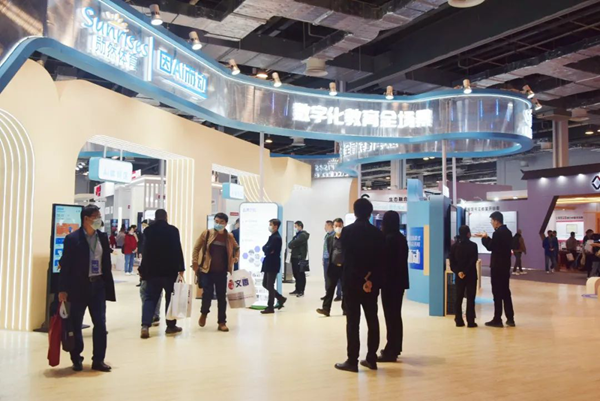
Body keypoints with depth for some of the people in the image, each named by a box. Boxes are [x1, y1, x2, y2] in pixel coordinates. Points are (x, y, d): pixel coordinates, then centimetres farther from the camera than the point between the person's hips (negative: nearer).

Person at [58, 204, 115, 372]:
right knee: (76, 325, 8)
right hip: (78, 287, -3)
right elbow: (65, 265, -8)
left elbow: (107, 264, 8)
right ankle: (76, 359, 22)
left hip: (98, 285, 4)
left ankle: (98, 360, 12)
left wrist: (108, 286, 5)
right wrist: (63, 289, -11)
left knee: (100, 324, 3)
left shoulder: (103, 237, 6)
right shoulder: (72, 239, -7)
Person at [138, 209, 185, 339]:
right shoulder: (173, 230, -5)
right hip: (170, 270, -2)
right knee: (171, 298, 9)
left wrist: (143, 270, 12)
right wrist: (181, 269, -3)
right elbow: (178, 250, -8)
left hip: (152, 270, 3)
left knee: (150, 298, 6)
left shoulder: (148, 231, 3)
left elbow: (144, 251, 5)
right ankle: (171, 326, 14)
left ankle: (145, 326, -9)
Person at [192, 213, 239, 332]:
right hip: (207, 270, -2)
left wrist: (235, 259, 2)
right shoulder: (207, 233, -3)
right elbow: (197, 247, 3)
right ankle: (204, 313, 23)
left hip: (222, 272, 2)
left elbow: (237, 248, 18)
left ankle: (222, 322, 15)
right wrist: (195, 261, -4)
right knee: (207, 293, -8)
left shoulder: (229, 237, 2)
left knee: (222, 297, 5)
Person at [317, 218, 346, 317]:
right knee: (330, 288, -1)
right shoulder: (329, 238, 6)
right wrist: (335, 263, 5)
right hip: (333, 266, 2)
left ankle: (345, 309, 18)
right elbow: (329, 252, 10)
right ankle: (326, 309, -2)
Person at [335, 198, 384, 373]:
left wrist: (362, 278, -9)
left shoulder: (347, 231, -6)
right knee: (372, 320, 10)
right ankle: (371, 358, 15)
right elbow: (381, 260, 1)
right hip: (372, 283, 4)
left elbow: (346, 258, -11)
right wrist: (371, 279, -4)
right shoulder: (378, 233, 6)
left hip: (352, 282, -4)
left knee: (353, 322, -2)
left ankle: (352, 360, 0)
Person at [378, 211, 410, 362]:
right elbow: (401, 259, 13)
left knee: (390, 316, -5)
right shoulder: (401, 238, 11)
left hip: (390, 281, -9)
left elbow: (384, 261, -15)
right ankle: (395, 348, 23)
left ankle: (391, 351, -1)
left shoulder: (388, 239, -16)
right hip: (399, 280, 9)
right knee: (396, 315, 15)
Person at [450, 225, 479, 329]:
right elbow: (473, 261, -15)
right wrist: (465, 272, -15)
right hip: (471, 275, -3)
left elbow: (452, 262, -1)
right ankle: (470, 321, 0)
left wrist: (458, 272, -8)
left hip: (459, 276, 4)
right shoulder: (473, 245, -7)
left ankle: (459, 321, 8)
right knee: (470, 298, 1)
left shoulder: (454, 246, 5)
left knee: (459, 298, 8)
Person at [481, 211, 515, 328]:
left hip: (497, 266, -9)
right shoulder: (507, 232, 11)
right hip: (505, 265, 9)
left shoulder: (498, 233, -17)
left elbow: (490, 247, -15)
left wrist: (484, 238, 0)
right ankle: (510, 319, 15)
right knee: (506, 292, 12)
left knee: (497, 293, -3)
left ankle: (497, 319, 1)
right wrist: (488, 238, 13)